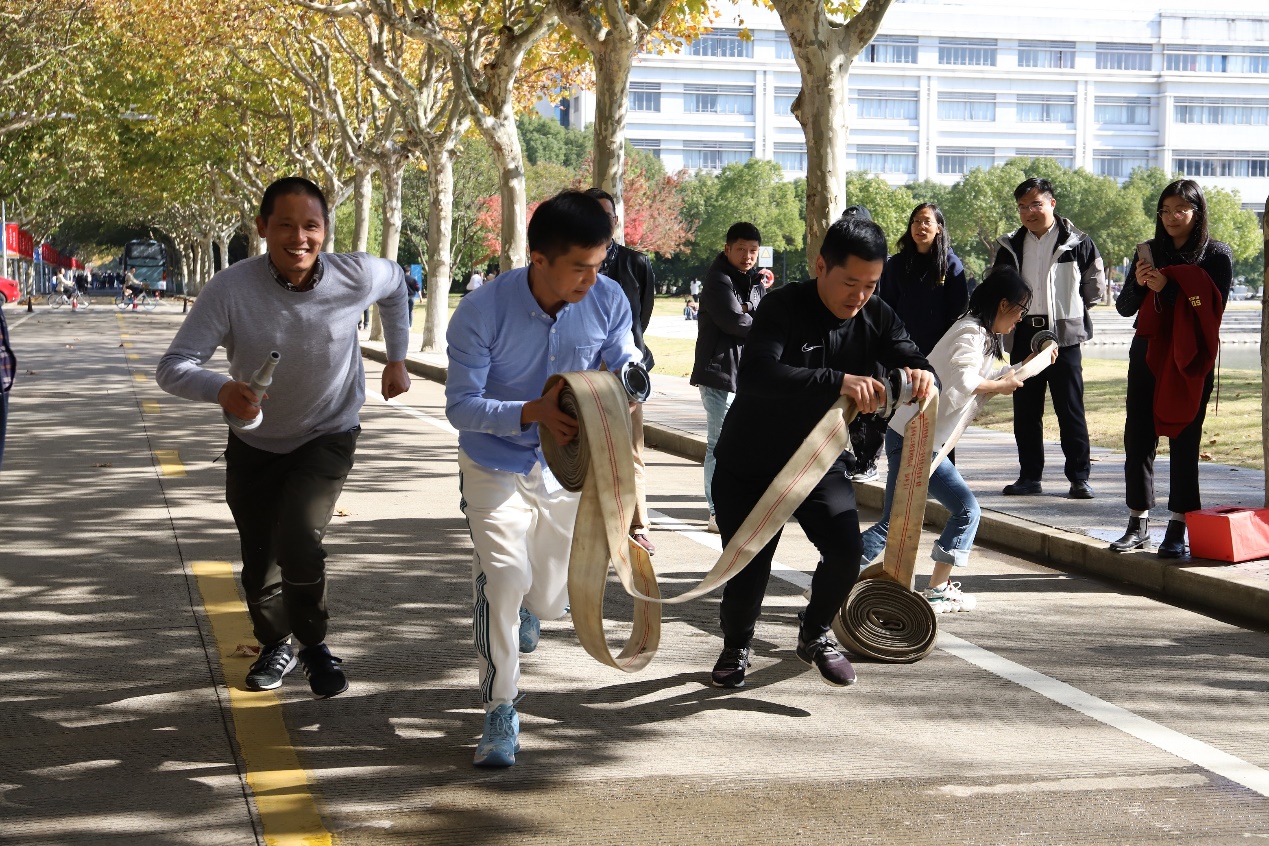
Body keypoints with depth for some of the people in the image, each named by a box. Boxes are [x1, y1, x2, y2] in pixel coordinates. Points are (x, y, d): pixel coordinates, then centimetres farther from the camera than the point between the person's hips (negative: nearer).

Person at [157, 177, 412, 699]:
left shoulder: (356, 277, -21)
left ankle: (315, 645, 3)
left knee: (298, 538, -23)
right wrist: (222, 390, -50)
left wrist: (396, 358, 6)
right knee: (260, 563, 12)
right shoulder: (232, 288, -27)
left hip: (327, 438, -1)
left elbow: (396, 285, 5)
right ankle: (275, 645, 43)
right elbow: (174, 367, -30)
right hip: (255, 444, 1)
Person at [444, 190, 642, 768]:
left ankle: (524, 603, 57)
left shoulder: (609, 302, -16)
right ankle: (499, 714, -12)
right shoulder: (481, 312, -25)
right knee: (502, 575, -25)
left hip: (566, 467, 4)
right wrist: (532, 413, -38)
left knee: (550, 601, 17)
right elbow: (461, 405, -21)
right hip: (496, 466, -3)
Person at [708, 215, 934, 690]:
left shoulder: (875, 317, -6)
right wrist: (839, 381, -50)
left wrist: (921, 376, -35)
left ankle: (814, 636, 14)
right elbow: (757, 374, -39)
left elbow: (914, 363, -8)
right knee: (748, 566, -4)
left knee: (846, 550, -16)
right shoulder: (784, 308, -23)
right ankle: (736, 649, 29)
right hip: (749, 462, -4)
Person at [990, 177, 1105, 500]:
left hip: (1063, 335, -4)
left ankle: (1079, 477, 0)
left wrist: (1068, 310, 9)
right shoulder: (1011, 246, 11)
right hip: (1024, 335, 4)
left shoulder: (1077, 243, -2)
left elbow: (1095, 286, 6)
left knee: (1071, 409, -4)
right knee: (1025, 410, 7)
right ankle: (1029, 476, 14)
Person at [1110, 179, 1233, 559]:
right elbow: (1124, 308, 10)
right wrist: (1137, 284, -11)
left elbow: (1212, 309, -9)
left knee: (1184, 442, -4)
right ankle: (1139, 525, 10)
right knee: (1137, 439, 2)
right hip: (1147, 356, 4)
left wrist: (1167, 288, -18)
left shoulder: (1216, 255, 0)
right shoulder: (1150, 251, 11)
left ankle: (1178, 530, 0)